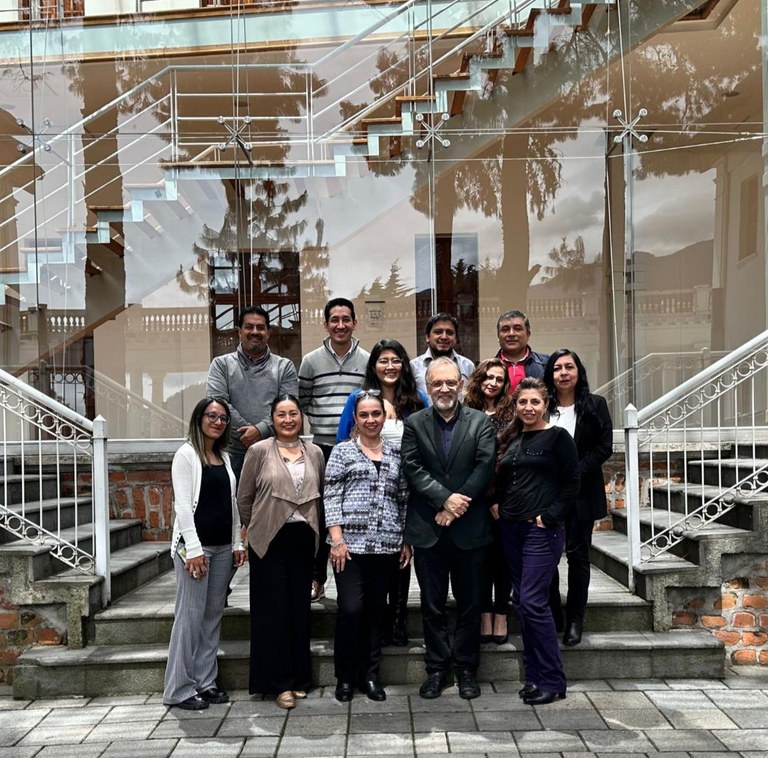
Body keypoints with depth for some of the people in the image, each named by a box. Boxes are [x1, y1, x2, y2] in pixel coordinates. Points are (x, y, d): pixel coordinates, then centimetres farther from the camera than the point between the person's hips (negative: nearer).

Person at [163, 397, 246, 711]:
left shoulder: (224, 457, 15)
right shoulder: (186, 455, -6)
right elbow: (182, 505, -13)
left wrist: (237, 542, 11)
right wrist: (193, 549, -18)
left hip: (223, 547, 7)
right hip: (195, 545, -7)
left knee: (213, 615, 10)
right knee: (191, 615, -5)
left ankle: (205, 681, 18)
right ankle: (180, 689, 4)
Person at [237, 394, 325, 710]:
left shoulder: (315, 453, 7)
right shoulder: (259, 451, -2)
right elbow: (244, 497, 3)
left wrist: (314, 529, 9)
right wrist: (256, 529, 8)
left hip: (303, 539, 3)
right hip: (269, 541, -3)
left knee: (300, 609, 9)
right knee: (274, 610, 1)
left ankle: (299, 677, 21)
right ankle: (279, 682, 11)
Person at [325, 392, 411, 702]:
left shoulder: (396, 453, 12)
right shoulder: (342, 451, 4)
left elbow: (404, 499, 13)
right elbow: (331, 497, -1)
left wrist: (407, 542, 8)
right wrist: (337, 540, -9)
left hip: (386, 545, 3)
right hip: (351, 543, -3)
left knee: (376, 609, 8)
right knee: (351, 609, -6)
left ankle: (370, 675, 20)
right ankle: (345, 677, 11)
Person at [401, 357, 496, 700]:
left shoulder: (481, 422, 3)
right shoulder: (414, 423, 5)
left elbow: (485, 466, -7)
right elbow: (413, 468, -4)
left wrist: (456, 507, -13)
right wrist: (445, 499, -15)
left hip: (469, 528, 0)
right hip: (427, 529, 1)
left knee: (469, 603, 8)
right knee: (432, 604, 8)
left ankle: (466, 668, 21)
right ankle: (437, 669, 20)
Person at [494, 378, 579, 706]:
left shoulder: (557, 437, -4)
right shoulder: (510, 439, 14)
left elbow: (571, 484, -7)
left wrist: (550, 516, -14)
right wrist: (498, 506, 7)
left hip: (542, 529, -7)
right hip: (511, 528, 7)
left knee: (532, 602, -10)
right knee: (520, 601, 8)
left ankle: (552, 680, 2)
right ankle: (534, 676, 18)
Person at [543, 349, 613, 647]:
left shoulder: (595, 405, 3)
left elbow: (604, 447, -3)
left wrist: (574, 473, -12)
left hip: (581, 492, -1)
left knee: (577, 554, 3)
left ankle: (575, 620, 12)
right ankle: (552, 615, 14)